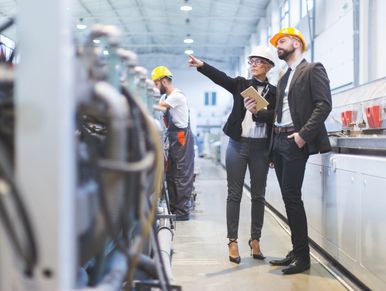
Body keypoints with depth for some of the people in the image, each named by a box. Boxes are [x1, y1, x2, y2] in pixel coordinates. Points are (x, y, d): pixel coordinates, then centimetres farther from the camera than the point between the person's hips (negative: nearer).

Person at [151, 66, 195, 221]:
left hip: (182, 137, -10)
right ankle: (174, 208, 20)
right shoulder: (166, 97, 17)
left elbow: (158, 108, -21)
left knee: (182, 176, -5)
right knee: (170, 174, 12)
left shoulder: (177, 96, -13)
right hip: (173, 138, 10)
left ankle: (183, 212, 0)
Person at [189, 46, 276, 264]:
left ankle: (255, 240, 18)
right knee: (234, 194, 2)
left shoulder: (274, 92, 6)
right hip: (238, 145, 0)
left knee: (258, 195, 7)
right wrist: (201, 65, -27)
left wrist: (257, 111, -24)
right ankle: (233, 241, 8)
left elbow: (275, 116, -7)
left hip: (261, 147, 0)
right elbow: (220, 77, -11)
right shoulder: (241, 84, 6)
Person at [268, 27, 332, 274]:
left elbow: (324, 105, -13)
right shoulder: (284, 78, 22)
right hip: (278, 141, 8)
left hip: (295, 142, -8)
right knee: (288, 197, 8)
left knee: (292, 196, -11)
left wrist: (304, 134, -20)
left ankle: (303, 256, -2)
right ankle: (296, 251, 15)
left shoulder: (313, 70, -2)